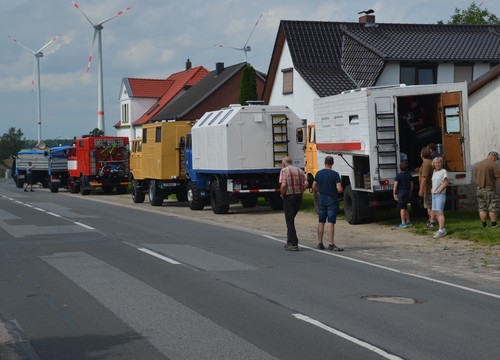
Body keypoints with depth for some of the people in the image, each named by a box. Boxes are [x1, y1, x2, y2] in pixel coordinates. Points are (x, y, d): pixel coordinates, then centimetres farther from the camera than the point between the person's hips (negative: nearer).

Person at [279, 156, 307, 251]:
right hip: (299, 197, 6)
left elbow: (283, 185, -20)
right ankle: (290, 241, 23)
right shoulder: (300, 170, 10)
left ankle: (294, 244, -3)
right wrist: (300, 192, 9)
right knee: (291, 219, 20)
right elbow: (306, 184, 1)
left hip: (288, 197, -6)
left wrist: (282, 194, -5)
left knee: (290, 221, 0)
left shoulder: (284, 170, -8)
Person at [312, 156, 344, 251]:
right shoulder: (335, 174, -13)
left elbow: (314, 187, 9)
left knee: (321, 222, 12)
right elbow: (340, 189, -18)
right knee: (331, 222, -5)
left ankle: (320, 243, 17)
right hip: (332, 200, -4)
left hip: (322, 199, 4)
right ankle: (331, 244, -6)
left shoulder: (319, 173, 1)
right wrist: (336, 190, 5)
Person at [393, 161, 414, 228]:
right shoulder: (409, 175, 7)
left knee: (402, 208, -5)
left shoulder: (399, 175, -11)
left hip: (401, 193, -6)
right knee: (405, 208, 19)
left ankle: (403, 223, -8)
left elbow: (395, 185, -15)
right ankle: (408, 221, 23)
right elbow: (411, 185, 14)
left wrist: (394, 194, -9)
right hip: (407, 192, 6)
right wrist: (410, 193, 23)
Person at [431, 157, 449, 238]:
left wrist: (439, 190, -14)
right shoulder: (434, 171, 15)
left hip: (440, 194, -8)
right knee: (435, 212, 9)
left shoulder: (443, 171, -6)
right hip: (434, 194, 8)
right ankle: (442, 229, 16)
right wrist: (432, 189, 11)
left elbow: (446, 183, -12)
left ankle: (441, 231, -17)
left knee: (439, 212, -14)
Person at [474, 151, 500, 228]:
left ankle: (484, 225, 8)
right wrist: (493, 175, 4)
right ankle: (494, 224, 2)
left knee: (482, 208, 8)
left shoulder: (478, 165, 12)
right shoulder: (493, 164, -10)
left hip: (479, 189, 6)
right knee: (493, 208, 2)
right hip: (490, 190, -6)